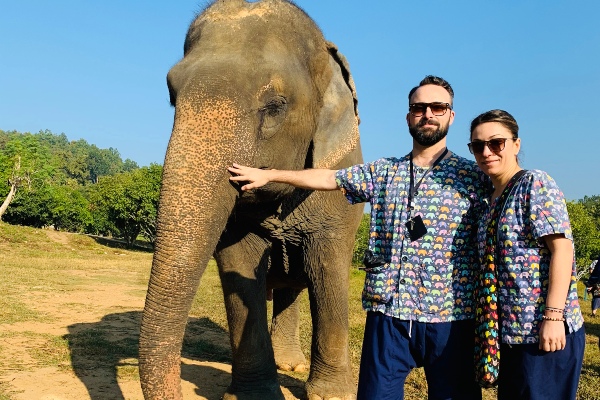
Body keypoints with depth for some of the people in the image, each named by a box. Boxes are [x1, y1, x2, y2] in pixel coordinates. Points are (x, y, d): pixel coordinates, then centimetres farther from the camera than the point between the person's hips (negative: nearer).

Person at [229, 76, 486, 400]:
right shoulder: (383, 172, 10)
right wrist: (268, 175, 17)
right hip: (387, 313, 2)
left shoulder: (472, 177, 2)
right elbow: (328, 178, 15)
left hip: (450, 317, -2)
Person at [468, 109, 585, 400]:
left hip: (545, 331, -7)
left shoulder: (536, 184, -8)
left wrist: (553, 316, -22)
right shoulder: (490, 201, 13)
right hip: (508, 332, 8)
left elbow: (562, 247, -16)